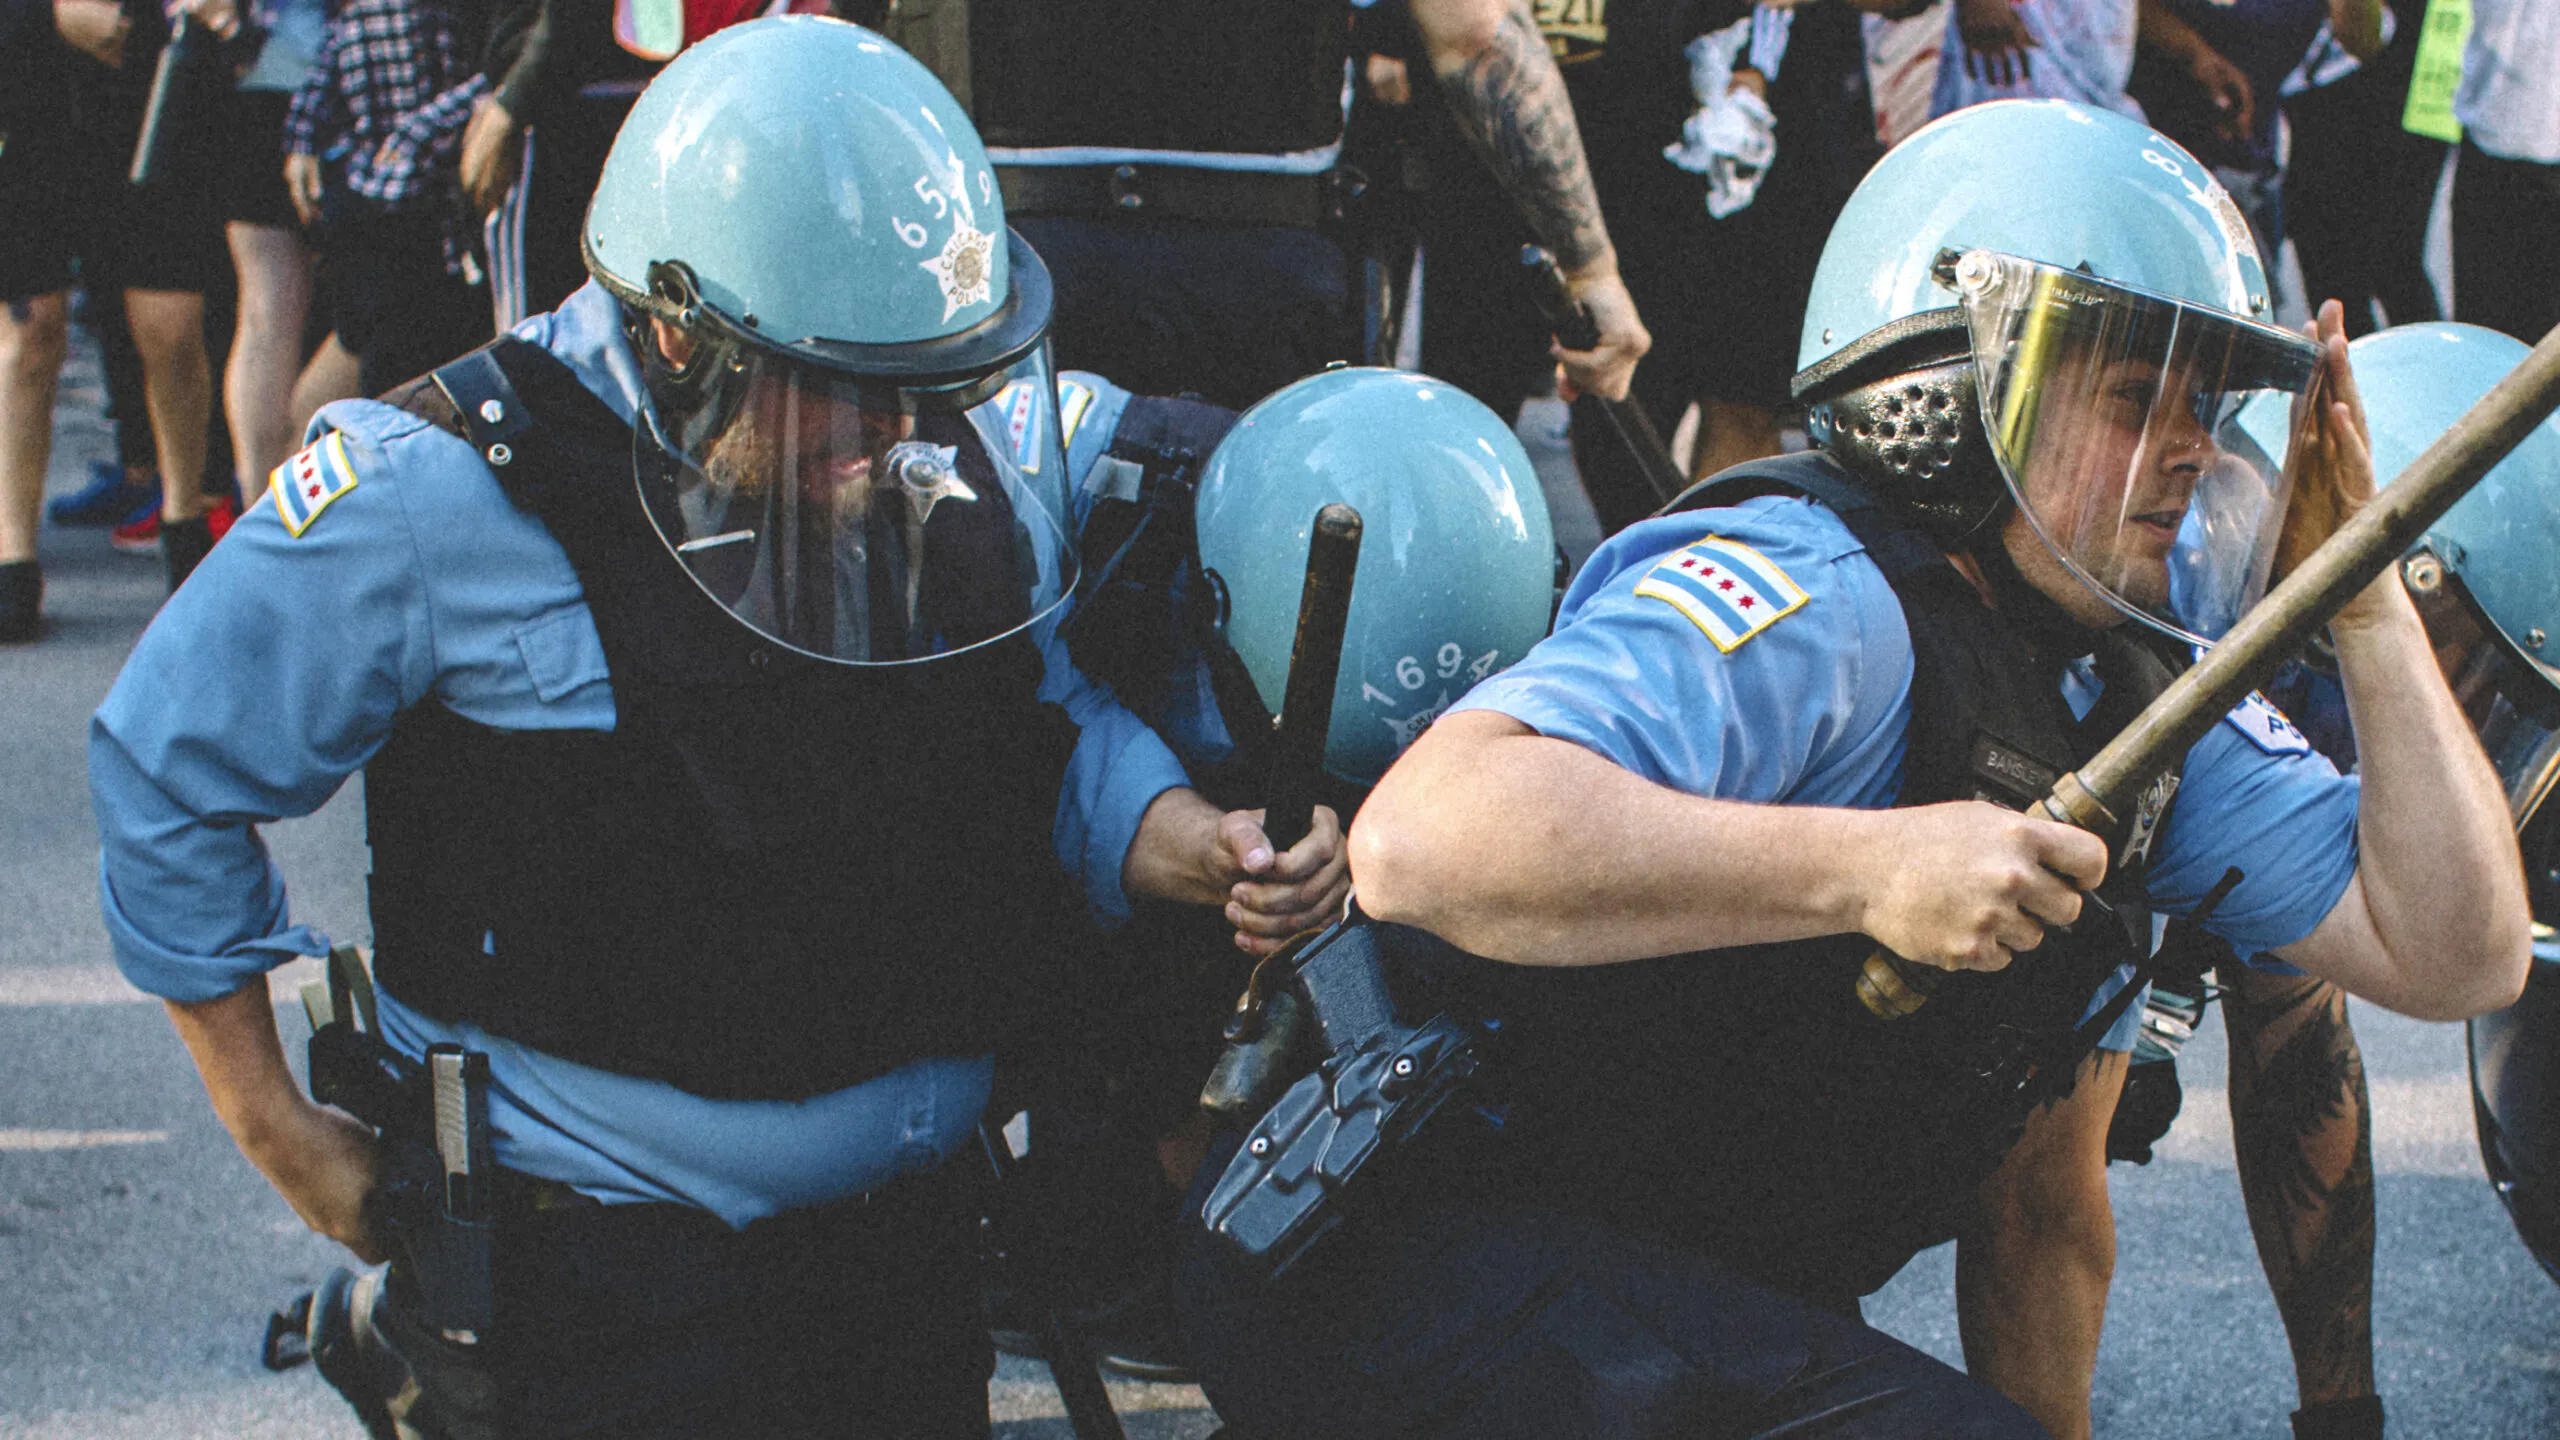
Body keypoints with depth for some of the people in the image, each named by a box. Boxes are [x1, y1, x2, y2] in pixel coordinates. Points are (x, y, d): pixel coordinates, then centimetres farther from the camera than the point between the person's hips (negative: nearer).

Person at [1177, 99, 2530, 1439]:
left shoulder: (2141, 683, 9)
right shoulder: (1814, 601, -20)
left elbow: (2456, 954, 6)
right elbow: (1421, 841, -35)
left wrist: (2365, 597, 0)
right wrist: (1865, 869, -35)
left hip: (1724, 1295, 9)